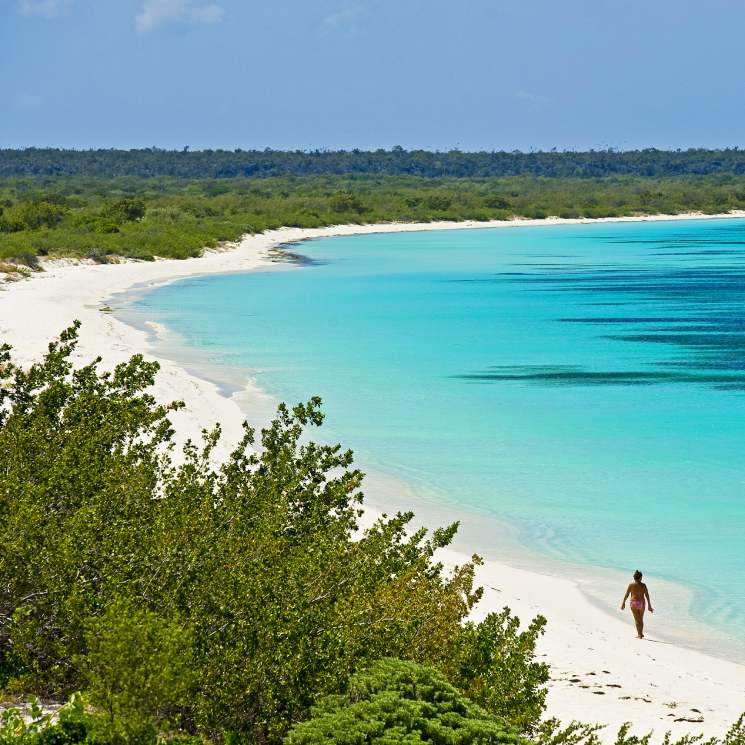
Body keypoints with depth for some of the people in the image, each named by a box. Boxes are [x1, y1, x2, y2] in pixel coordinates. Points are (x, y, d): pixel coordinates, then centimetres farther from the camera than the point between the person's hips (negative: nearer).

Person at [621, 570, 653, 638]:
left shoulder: (631, 585, -5)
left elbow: (626, 595, -2)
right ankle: (641, 633, 27)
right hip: (642, 603, 2)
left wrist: (623, 603, 10)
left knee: (637, 620, 0)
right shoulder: (643, 585, -2)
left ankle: (639, 635, -7)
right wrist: (649, 606, 3)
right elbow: (647, 596, -2)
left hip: (634, 603, -2)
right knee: (641, 619, 18)